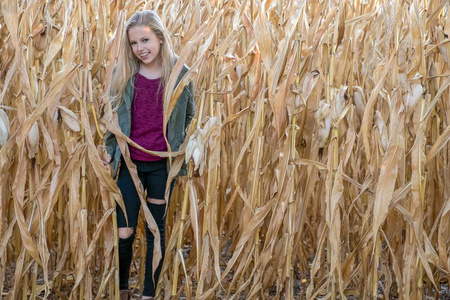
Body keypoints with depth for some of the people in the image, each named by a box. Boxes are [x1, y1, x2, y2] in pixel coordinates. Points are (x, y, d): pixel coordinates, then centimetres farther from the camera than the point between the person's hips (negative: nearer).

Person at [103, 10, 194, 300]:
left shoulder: (181, 75, -5)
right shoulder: (123, 73, -2)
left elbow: (190, 117, 10)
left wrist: (182, 150, 5)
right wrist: (110, 150, 6)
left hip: (162, 166, -1)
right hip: (129, 164, 1)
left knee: (156, 231, 9)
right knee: (124, 233, 3)